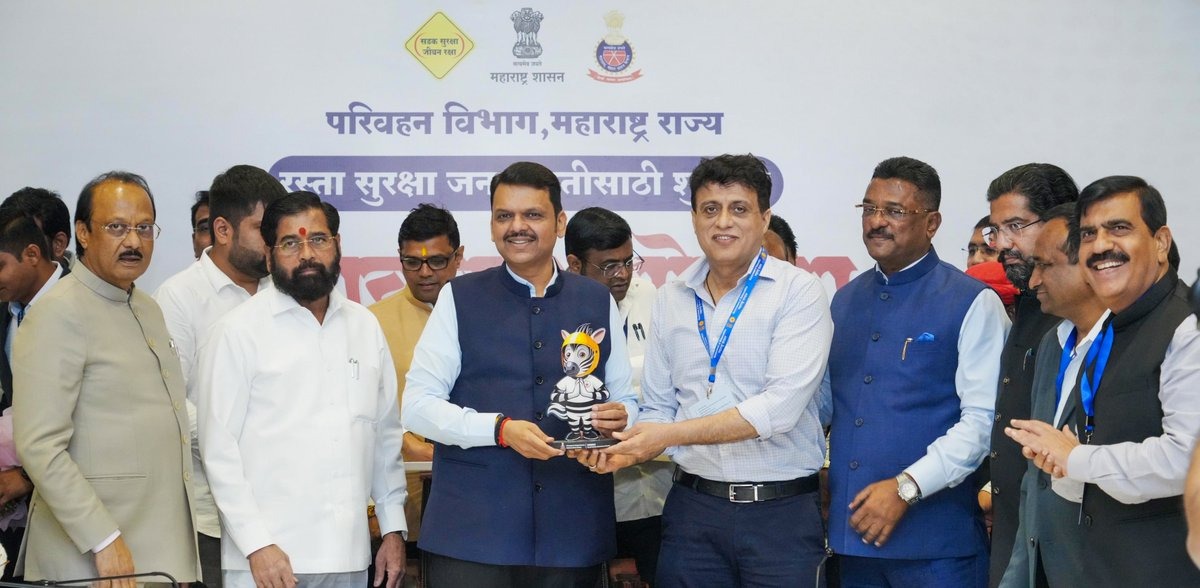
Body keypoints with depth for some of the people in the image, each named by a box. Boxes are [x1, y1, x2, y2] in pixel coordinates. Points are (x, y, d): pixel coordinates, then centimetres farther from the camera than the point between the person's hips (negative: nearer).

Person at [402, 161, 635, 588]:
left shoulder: (597, 302, 11)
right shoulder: (459, 299, 4)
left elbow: (626, 400, 13)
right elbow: (417, 406, -2)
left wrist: (620, 417, -10)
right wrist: (500, 429, -16)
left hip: (573, 533, 2)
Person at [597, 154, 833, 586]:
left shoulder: (798, 292, -6)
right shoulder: (671, 300, 10)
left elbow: (782, 406, -17)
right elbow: (659, 407, 13)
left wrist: (672, 434, -17)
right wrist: (631, 448, -9)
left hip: (781, 513, -3)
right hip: (693, 506, 4)